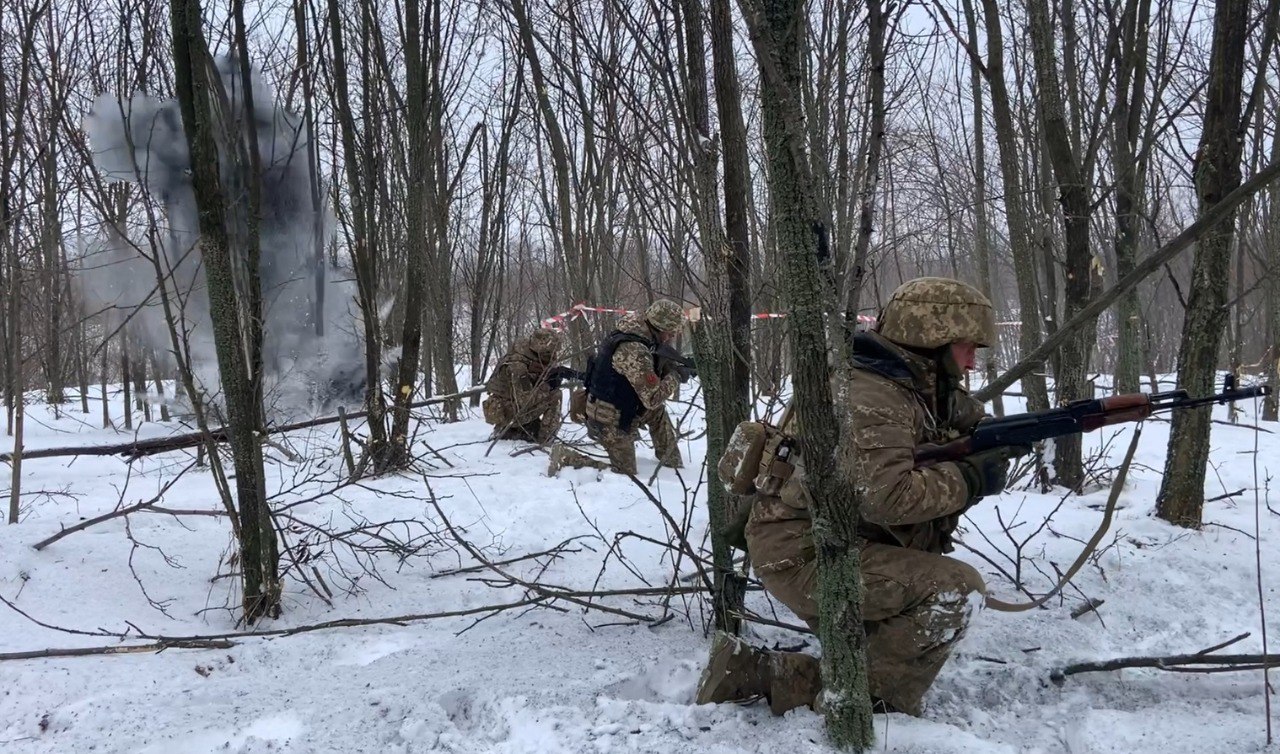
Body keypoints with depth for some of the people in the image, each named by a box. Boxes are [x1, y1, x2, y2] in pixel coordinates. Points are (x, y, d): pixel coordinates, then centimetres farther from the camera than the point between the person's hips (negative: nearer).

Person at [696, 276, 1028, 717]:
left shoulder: (929, 389, 9)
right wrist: (969, 480, -21)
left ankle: (751, 673, 17)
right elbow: (886, 495, -33)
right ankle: (874, 705, -10)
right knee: (955, 589, -21)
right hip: (802, 555, -10)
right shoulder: (872, 396, -21)